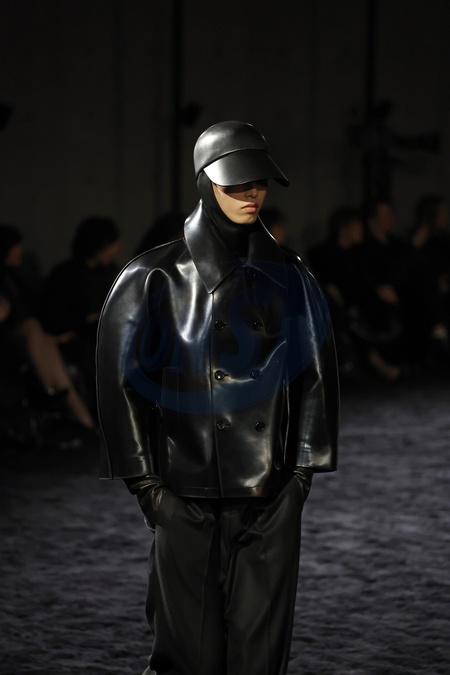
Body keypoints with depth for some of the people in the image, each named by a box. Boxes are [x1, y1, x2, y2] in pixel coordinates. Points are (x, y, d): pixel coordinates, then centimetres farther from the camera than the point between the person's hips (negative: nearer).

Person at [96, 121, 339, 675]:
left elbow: (314, 374, 9)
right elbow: (120, 380, -1)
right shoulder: (154, 280, -1)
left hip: (272, 490, 2)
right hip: (186, 492, -2)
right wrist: (147, 483, -5)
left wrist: (304, 468, 3)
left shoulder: (288, 278, 7)